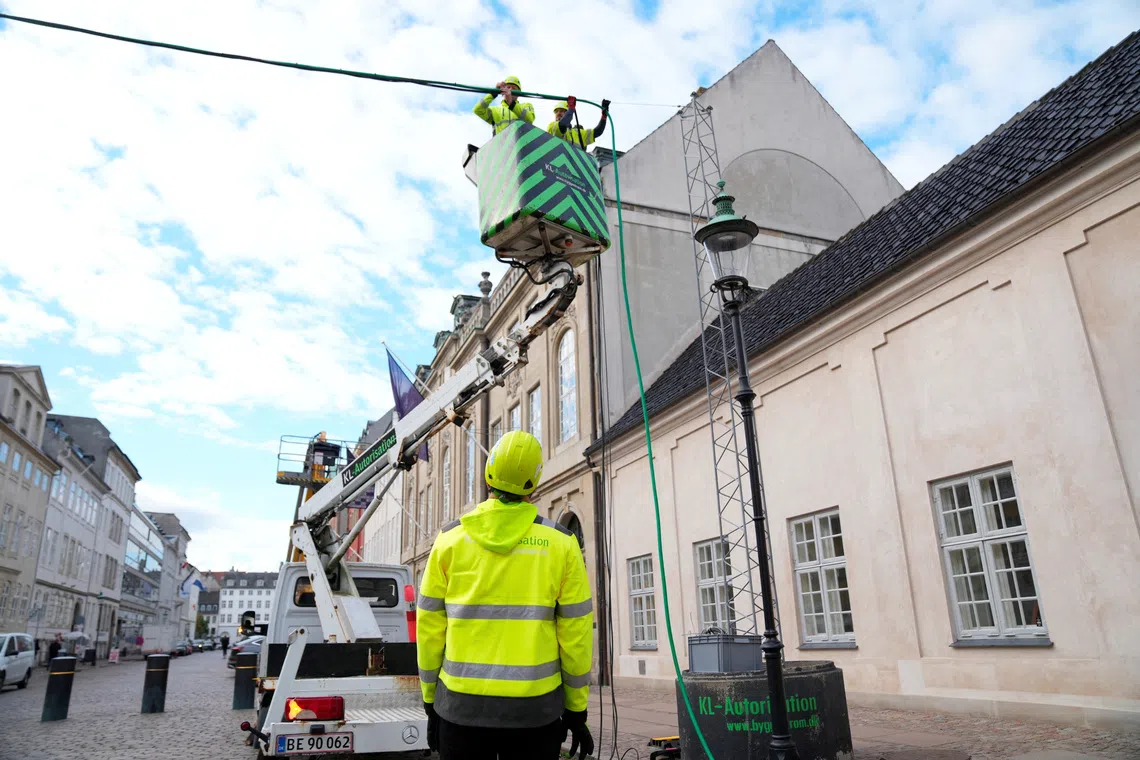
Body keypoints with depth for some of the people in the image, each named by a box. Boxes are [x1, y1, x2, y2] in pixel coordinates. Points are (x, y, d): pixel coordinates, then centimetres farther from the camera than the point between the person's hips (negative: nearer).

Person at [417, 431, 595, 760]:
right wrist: (576, 710, 7)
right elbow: (576, 634, -3)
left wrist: (430, 701, 12)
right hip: (535, 709, 0)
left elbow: (430, 628, 1)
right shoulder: (560, 542, -5)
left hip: (461, 706, 1)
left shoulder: (450, 538, -2)